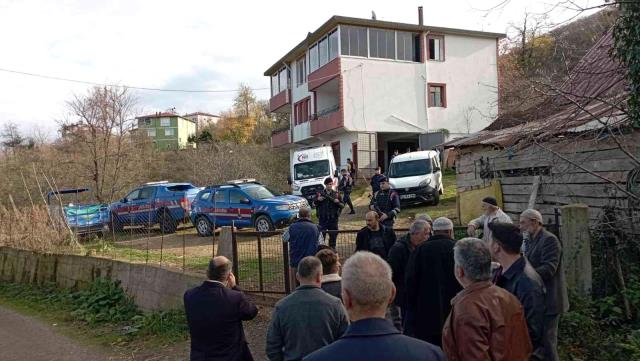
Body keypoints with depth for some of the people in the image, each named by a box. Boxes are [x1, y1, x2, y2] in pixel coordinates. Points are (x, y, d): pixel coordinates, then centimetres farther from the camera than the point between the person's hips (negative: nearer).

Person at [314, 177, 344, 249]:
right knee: (321, 234, 0)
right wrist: (318, 200, -13)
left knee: (333, 235, 9)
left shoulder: (336, 194, 5)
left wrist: (338, 202, -15)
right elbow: (314, 204, 6)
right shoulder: (320, 193, 3)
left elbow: (342, 205, 5)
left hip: (333, 218, 1)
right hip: (322, 218, -1)